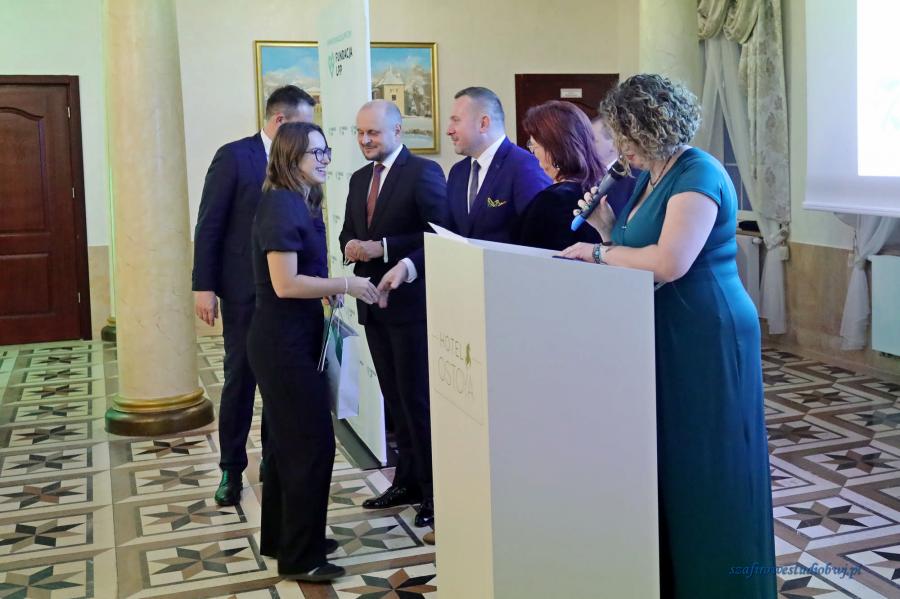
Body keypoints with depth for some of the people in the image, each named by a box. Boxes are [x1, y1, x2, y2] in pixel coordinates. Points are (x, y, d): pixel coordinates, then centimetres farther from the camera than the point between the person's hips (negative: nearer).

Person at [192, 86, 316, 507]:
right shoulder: (233, 157, -7)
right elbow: (209, 225, -8)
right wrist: (204, 286, -11)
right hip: (243, 290, -4)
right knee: (239, 380, 5)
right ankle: (231, 469, 18)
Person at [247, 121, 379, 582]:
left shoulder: (300, 204, 11)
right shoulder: (281, 206, -18)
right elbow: (285, 284, -25)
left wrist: (329, 290, 5)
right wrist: (343, 284, -19)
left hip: (292, 336, 10)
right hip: (283, 340, -10)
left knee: (290, 438, 17)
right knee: (312, 440, -4)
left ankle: (280, 538, 31)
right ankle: (299, 556, 8)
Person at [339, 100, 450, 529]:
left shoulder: (424, 172, -9)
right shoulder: (359, 179, 15)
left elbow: (439, 234, -17)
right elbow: (349, 232, 19)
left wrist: (383, 248, -21)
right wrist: (350, 245, -5)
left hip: (411, 302, -7)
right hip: (375, 302, 8)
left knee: (417, 397, -2)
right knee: (395, 398, 15)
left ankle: (433, 488, 11)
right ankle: (407, 480, 27)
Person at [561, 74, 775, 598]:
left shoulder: (698, 174, -16)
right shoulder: (648, 176, 12)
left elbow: (669, 262, -27)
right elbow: (636, 248, 17)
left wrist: (599, 252, -15)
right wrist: (606, 227, 0)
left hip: (707, 339, -9)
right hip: (668, 337, 9)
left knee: (705, 467, 2)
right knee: (667, 461, 14)